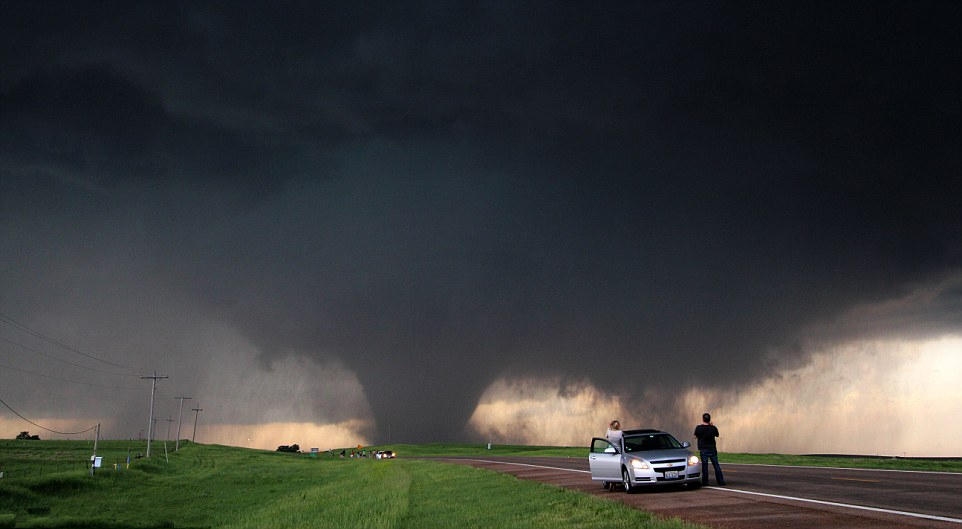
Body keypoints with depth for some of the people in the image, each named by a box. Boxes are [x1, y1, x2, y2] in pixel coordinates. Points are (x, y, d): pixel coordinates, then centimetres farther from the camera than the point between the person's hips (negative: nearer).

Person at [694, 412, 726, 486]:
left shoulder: (698, 428, -11)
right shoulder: (713, 428, -6)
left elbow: (696, 436, 4)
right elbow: (717, 435, 12)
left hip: (703, 450, -1)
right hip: (712, 449, 1)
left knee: (704, 466, 5)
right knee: (716, 466, 7)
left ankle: (705, 482, 6)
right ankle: (721, 482, 8)